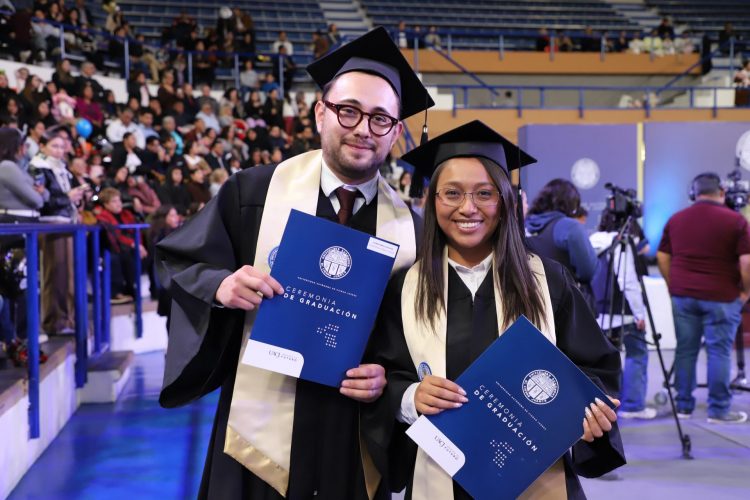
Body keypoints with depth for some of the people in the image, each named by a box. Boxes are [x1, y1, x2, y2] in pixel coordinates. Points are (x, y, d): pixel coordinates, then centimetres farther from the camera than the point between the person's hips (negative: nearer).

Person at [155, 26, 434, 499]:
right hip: (262, 434, -1)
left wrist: (390, 376, -12)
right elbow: (178, 262, 1)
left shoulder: (410, 228, -1)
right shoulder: (253, 191, -5)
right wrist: (220, 286, -19)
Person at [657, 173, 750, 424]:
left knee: (685, 350, 10)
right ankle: (719, 410, 6)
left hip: (682, 295, 4)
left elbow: (662, 257, 10)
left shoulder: (675, 220, 7)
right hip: (721, 297, -4)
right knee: (719, 351, 2)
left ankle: (683, 406, 16)